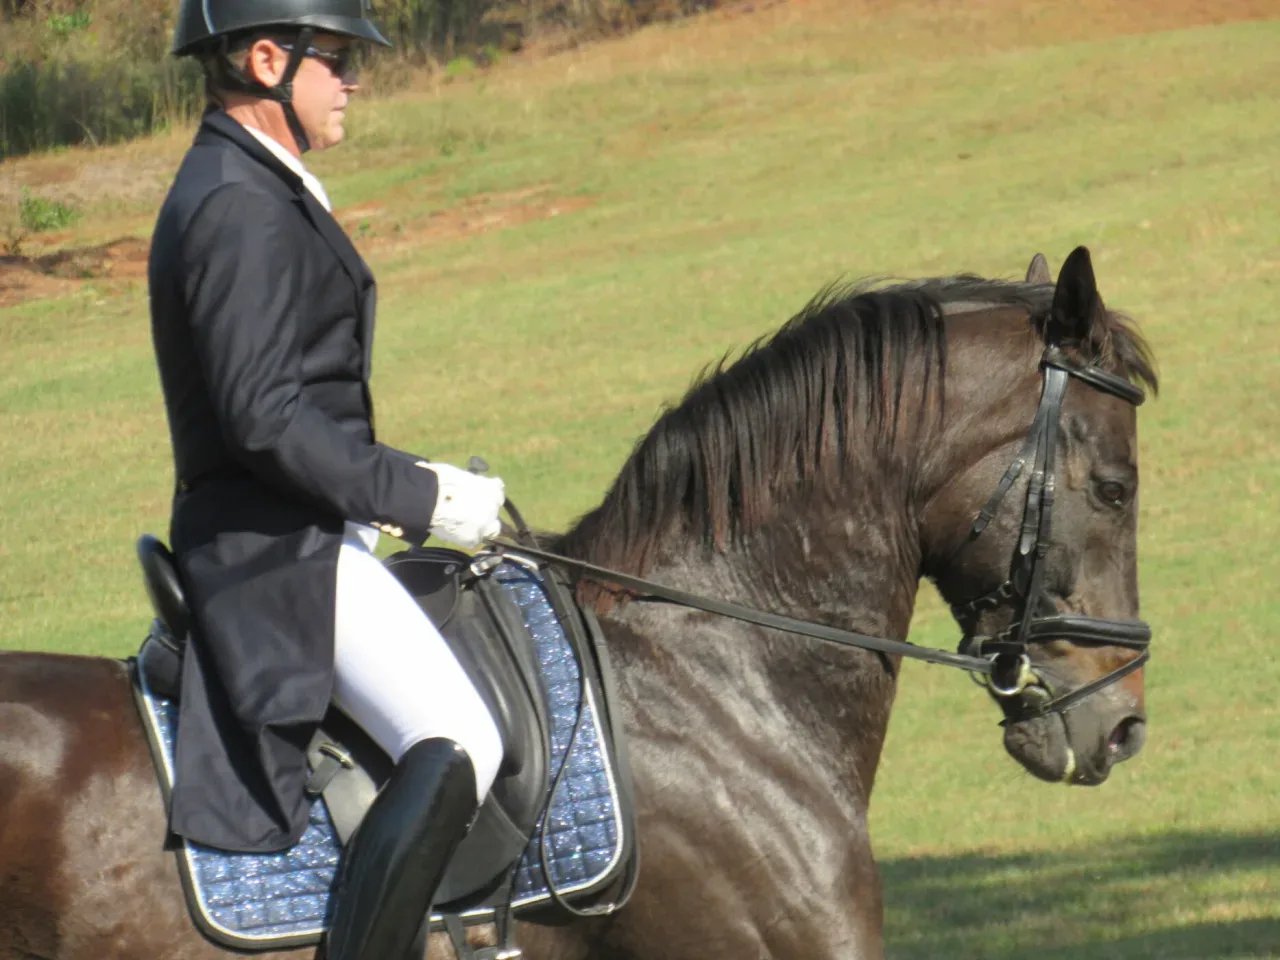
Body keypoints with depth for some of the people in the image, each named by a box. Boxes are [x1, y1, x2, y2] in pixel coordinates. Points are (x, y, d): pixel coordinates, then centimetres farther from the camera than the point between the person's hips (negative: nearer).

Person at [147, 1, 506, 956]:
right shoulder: (238, 208, -17)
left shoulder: (255, 192, 16)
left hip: (305, 542, 11)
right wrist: (422, 498, -19)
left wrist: (412, 485, 16)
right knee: (456, 745, -25)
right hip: (276, 551, -11)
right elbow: (262, 418, -24)